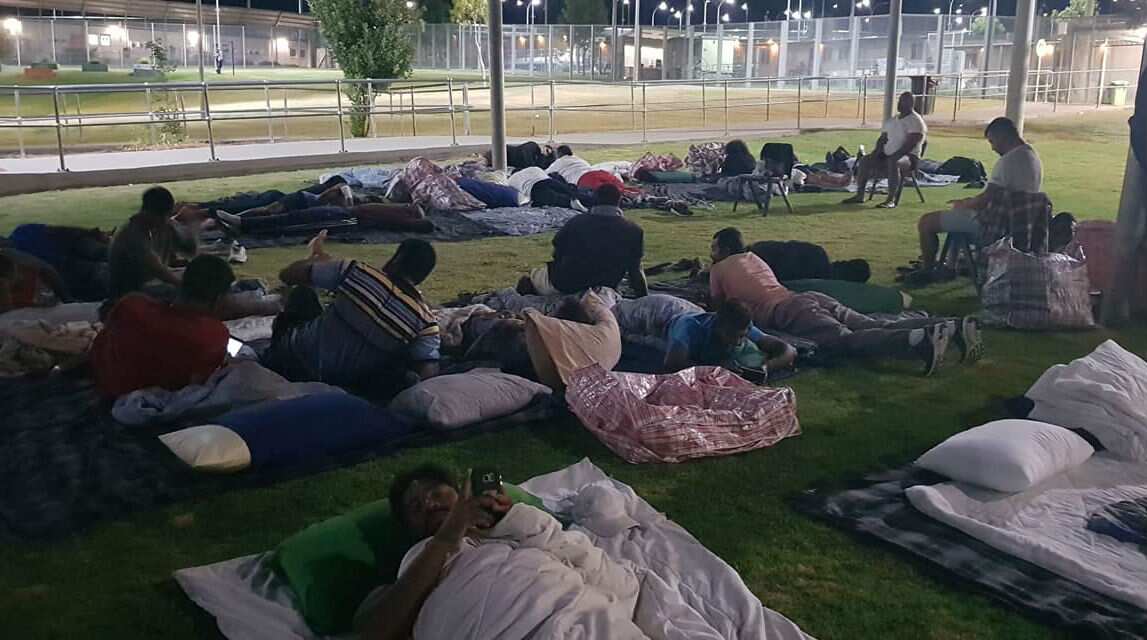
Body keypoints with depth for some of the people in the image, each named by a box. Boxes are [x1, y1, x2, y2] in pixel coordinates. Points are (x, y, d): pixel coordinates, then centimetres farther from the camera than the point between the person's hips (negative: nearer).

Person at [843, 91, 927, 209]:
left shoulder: (916, 121, -8)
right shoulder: (892, 120, 17)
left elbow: (910, 144, -19)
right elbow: (882, 139, 18)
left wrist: (894, 156, -26)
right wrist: (876, 153, -2)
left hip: (908, 157, -8)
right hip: (888, 156, 8)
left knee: (893, 163, -40)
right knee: (864, 160, -10)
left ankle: (891, 200, -43)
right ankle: (859, 196, -8)